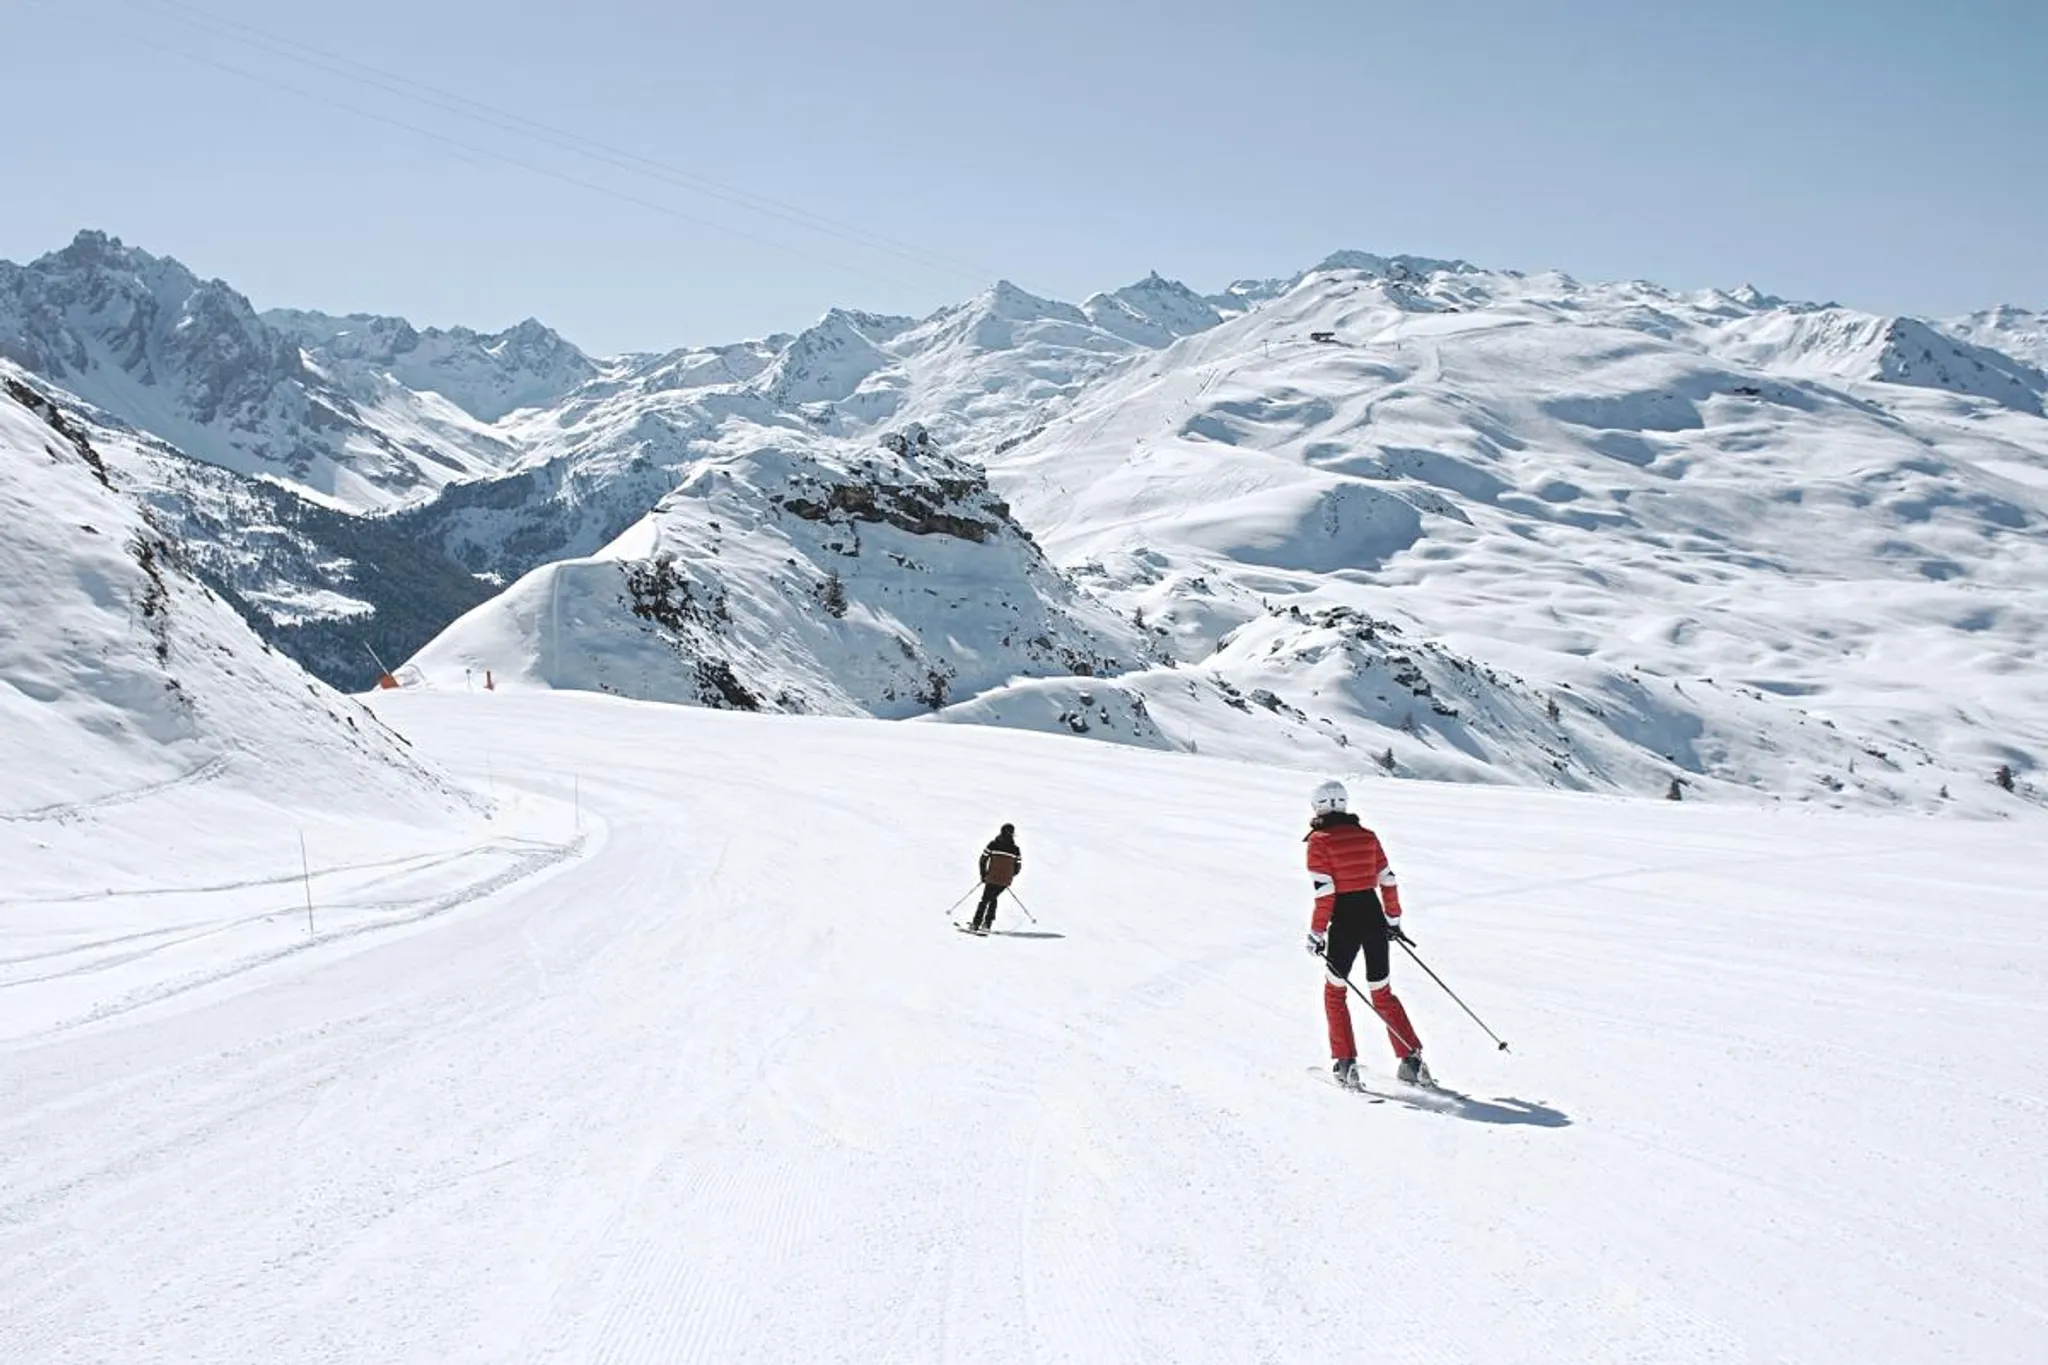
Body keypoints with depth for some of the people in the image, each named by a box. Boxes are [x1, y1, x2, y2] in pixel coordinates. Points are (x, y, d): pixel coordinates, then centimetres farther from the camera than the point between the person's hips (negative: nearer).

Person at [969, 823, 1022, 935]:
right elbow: (1018, 867, 3)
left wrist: (983, 875, 7)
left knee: (985, 899, 7)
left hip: (992, 878, -2)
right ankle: (987, 924, 12)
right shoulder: (1015, 849, 2)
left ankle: (976, 924, -2)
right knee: (993, 898, 20)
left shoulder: (993, 844, -3)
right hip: (1005, 881, 2)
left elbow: (983, 859, -4)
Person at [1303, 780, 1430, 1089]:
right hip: (1374, 917, 4)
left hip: (1345, 922, -4)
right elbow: (1388, 881, 8)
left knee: (1334, 992, 14)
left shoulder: (1319, 840, -8)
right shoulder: (1366, 835, 6)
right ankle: (1412, 1060, 6)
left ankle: (1346, 1063, 7)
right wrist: (1394, 919, 19)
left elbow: (1324, 892, -13)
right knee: (1382, 993, 15)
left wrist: (1317, 932, -8)